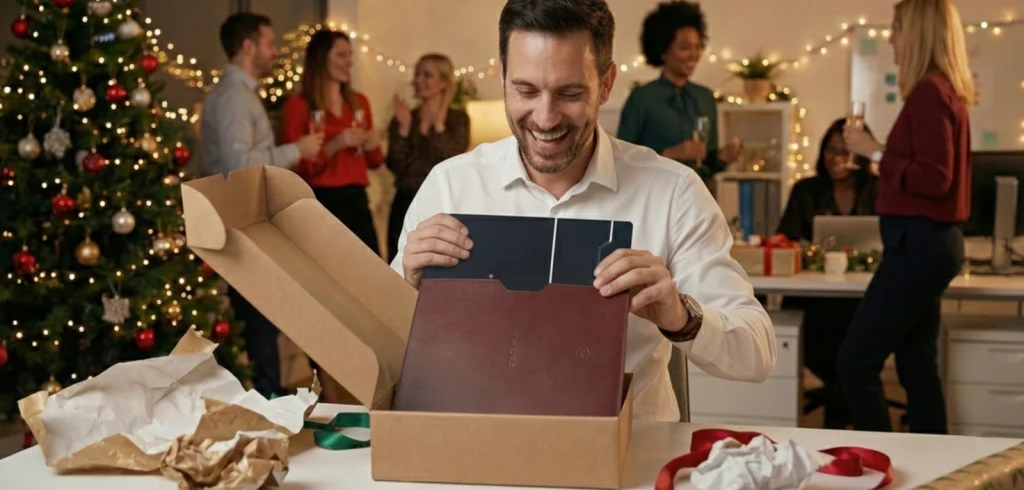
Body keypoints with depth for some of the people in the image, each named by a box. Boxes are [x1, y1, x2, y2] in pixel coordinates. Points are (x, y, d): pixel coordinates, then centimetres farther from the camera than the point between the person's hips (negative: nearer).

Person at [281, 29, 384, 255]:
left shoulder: (359, 102, 13)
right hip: (321, 203, -5)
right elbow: (295, 166, -8)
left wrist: (373, 147, -1)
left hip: (357, 201, 5)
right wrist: (334, 146, -19)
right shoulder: (298, 105, -5)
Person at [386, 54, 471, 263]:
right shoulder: (402, 119, 7)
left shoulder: (458, 119, 2)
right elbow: (396, 166, -3)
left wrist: (438, 125, -18)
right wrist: (404, 128, -12)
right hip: (406, 206, 2)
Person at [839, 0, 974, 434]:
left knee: (855, 364, -5)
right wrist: (883, 153, 14)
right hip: (931, 241, 10)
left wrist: (875, 152, -13)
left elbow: (934, 179, -21)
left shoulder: (928, 92, -15)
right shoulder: (946, 91, 13)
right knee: (917, 367, 13)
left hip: (917, 243, -10)